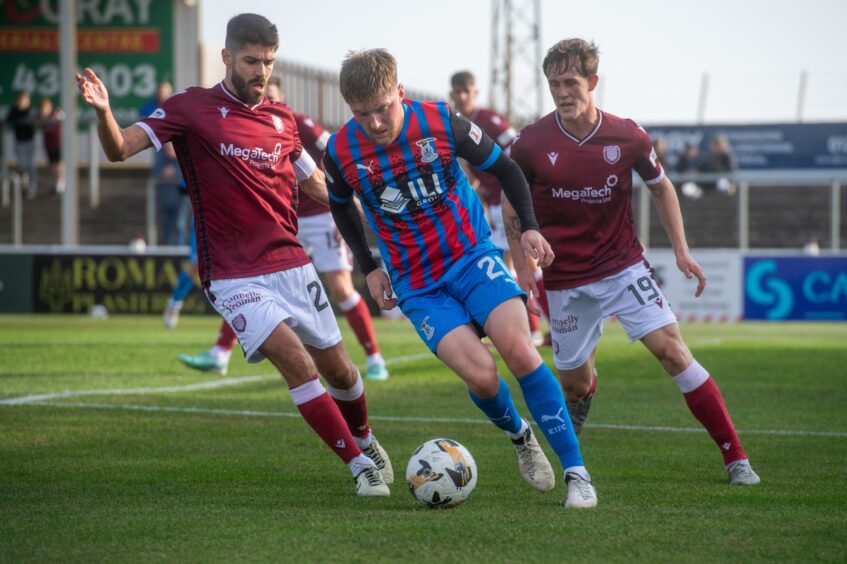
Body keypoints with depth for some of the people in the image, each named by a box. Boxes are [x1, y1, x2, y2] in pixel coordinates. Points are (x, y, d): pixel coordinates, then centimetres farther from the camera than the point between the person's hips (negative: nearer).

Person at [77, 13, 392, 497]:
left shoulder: (282, 118, 8)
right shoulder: (192, 108, -5)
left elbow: (315, 183, 23)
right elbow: (120, 148, -13)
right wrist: (103, 112, -33)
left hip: (292, 266, 5)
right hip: (235, 278, -4)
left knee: (337, 368, 12)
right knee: (295, 360, -22)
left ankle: (366, 443, 42)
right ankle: (361, 466, -13)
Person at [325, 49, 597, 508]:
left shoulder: (440, 122, -11)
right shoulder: (341, 152, -9)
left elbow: (503, 167, 4)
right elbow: (341, 206, 15)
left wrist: (529, 226, -8)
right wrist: (369, 268, 10)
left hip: (472, 256, 0)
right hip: (417, 285, 0)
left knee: (519, 351, -22)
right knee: (480, 374, -21)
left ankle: (576, 473, -14)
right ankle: (519, 436, 13)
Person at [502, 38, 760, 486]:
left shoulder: (627, 137, -8)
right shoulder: (531, 144, -10)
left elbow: (661, 187, 10)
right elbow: (513, 205, 6)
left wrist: (681, 251, 4)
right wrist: (522, 267, 2)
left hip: (624, 268, 0)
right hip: (565, 279, 0)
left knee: (671, 349, -15)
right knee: (574, 382, 5)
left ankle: (735, 457, -11)